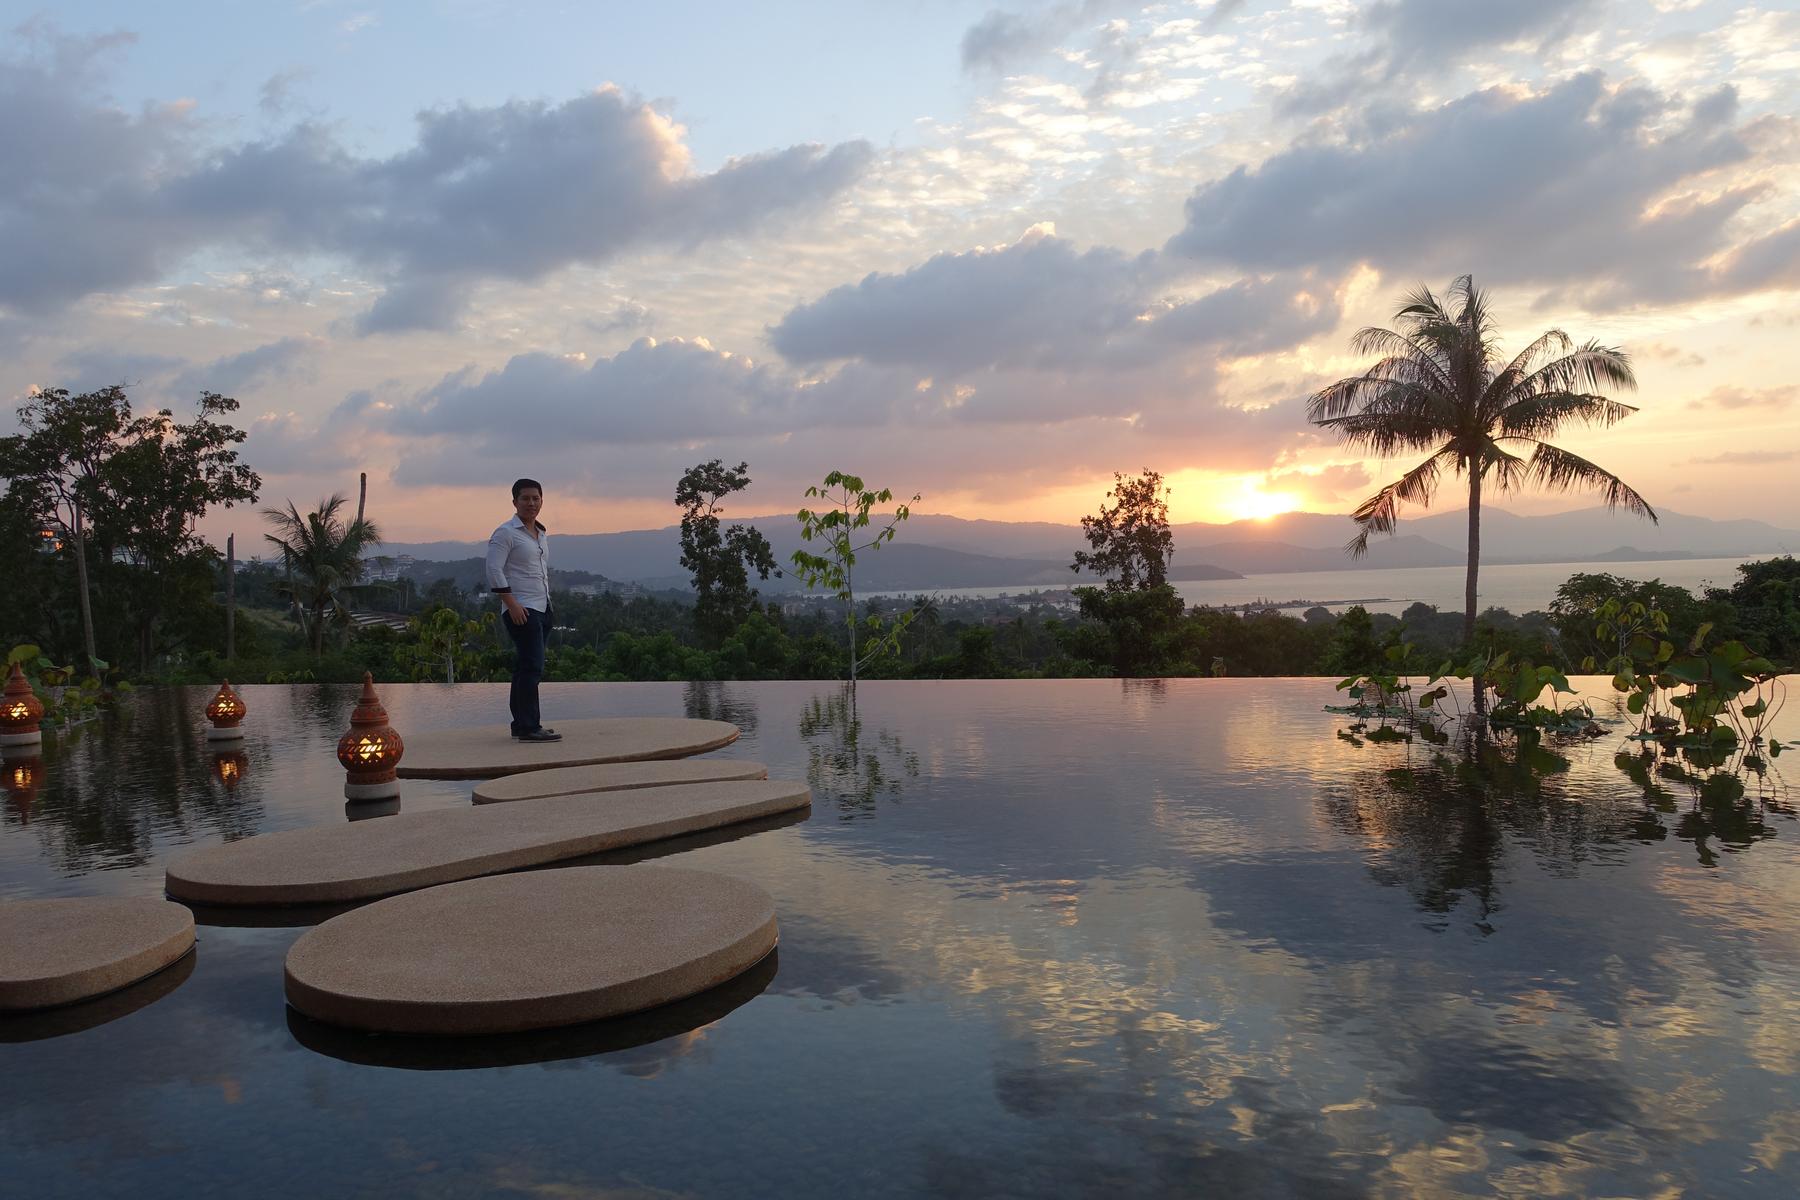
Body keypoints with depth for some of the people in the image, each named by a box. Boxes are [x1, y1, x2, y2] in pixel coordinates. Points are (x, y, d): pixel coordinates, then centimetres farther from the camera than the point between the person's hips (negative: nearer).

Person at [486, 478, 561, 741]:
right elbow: (494, 570, -14)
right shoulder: (506, 533, -6)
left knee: (525, 667, 11)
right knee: (532, 666, -14)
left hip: (542, 608, 8)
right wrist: (512, 604, -20)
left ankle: (521, 724, 15)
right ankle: (529, 728, -14)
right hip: (521, 610, -8)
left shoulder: (542, 534, 19)